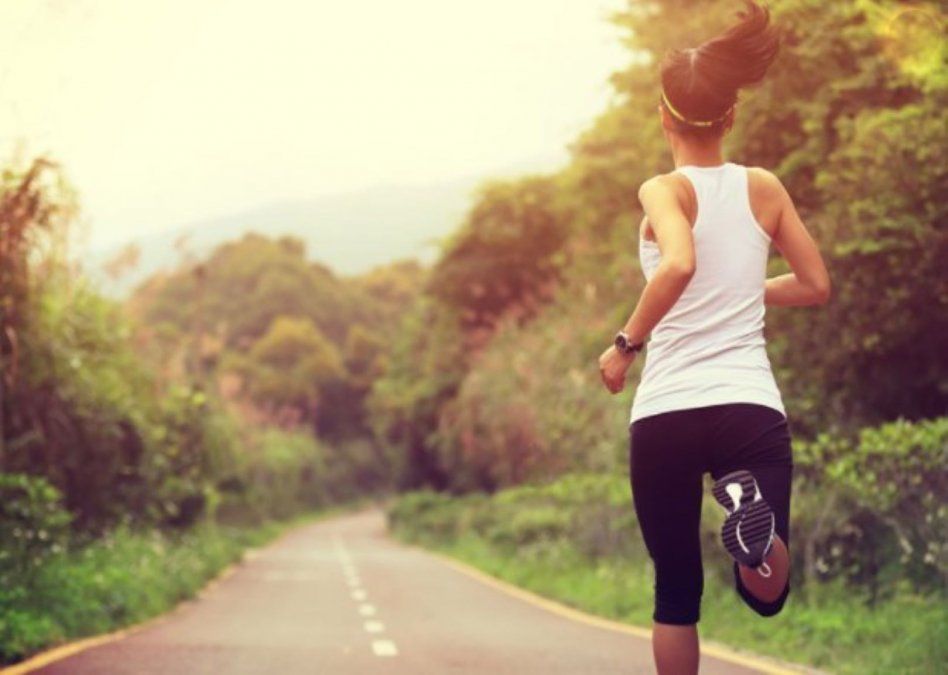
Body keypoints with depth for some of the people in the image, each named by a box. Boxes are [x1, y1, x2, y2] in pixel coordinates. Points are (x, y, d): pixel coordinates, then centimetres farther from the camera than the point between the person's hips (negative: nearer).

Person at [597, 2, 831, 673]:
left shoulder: (664, 192, -3)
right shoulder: (765, 188, 8)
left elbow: (679, 265, -25)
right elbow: (817, 285, 15)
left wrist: (625, 343, -13)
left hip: (664, 416, -2)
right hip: (751, 409, 2)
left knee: (677, 591, 14)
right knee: (766, 595, 7)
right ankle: (755, 514, -26)